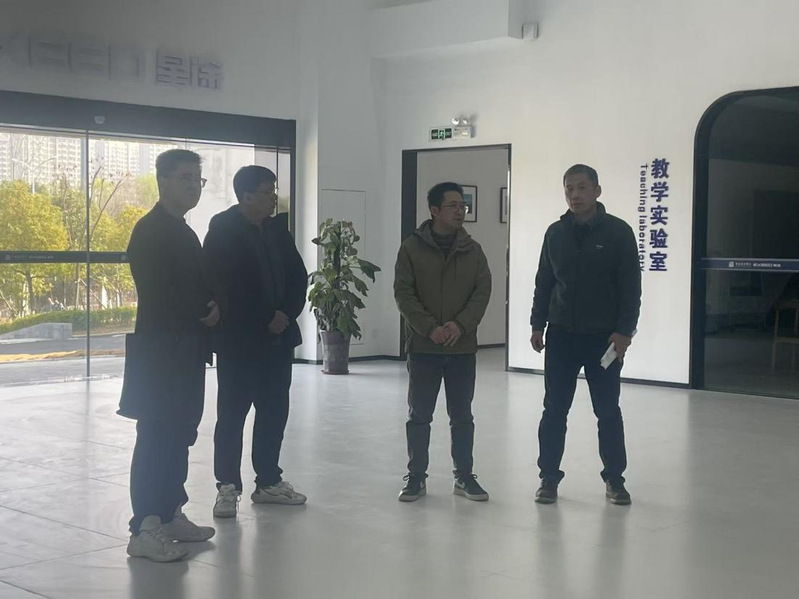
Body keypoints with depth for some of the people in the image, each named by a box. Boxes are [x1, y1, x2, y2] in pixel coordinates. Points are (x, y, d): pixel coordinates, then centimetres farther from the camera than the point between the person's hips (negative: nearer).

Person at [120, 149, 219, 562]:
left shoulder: (184, 232, 17)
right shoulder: (150, 231, -12)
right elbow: (160, 294, -19)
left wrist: (212, 307, -1)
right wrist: (207, 311, -6)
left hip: (187, 351, 9)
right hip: (160, 348, -9)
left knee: (180, 435, 12)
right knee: (156, 438, -7)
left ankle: (170, 514, 21)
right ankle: (145, 530, -4)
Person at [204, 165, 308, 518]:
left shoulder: (278, 228, 9)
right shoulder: (222, 231, -8)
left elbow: (298, 276, 10)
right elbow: (225, 287, -14)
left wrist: (287, 315, -5)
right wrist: (267, 318, -14)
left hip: (278, 337, 6)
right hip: (238, 338, -6)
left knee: (274, 412, 9)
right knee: (232, 414, 0)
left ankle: (268, 481, 20)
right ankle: (227, 487, 7)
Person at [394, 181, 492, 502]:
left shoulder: (472, 250, 5)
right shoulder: (412, 248, -3)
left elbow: (483, 290, -1)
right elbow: (403, 292, -8)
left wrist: (460, 324, -16)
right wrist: (430, 328, -18)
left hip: (462, 347, 2)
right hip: (422, 346, -2)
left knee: (462, 416, 9)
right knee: (419, 415, 6)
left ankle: (464, 476, 20)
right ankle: (416, 476, 16)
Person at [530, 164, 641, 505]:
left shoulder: (618, 232, -5)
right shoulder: (556, 233, 5)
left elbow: (631, 286, -6)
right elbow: (544, 282, 11)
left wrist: (624, 330, -13)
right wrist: (537, 324, 6)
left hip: (603, 337, -3)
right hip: (561, 335, 3)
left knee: (608, 411, 7)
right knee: (554, 410, 5)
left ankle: (614, 479, 18)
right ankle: (549, 477, 15)